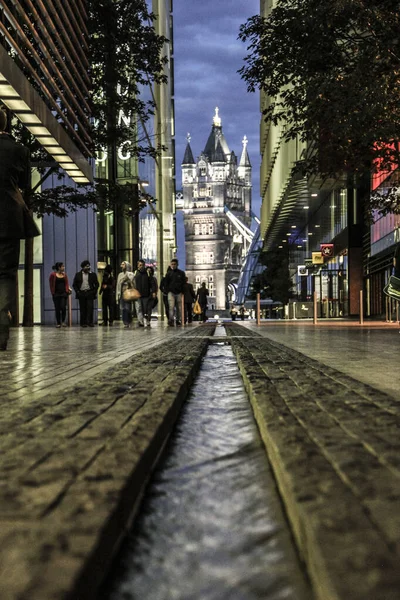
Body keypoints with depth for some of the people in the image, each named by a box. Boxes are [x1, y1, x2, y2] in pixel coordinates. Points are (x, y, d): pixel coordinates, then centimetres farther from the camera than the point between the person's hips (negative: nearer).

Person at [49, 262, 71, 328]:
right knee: (57, 309, 2)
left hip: (64, 293, 2)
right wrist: (52, 292, 2)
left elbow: (66, 283, 12)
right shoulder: (53, 275, -3)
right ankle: (58, 323, 11)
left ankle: (63, 321, 6)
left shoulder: (64, 274, 8)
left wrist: (68, 289, -5)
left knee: (63, 307, -12)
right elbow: (51, 284, 3)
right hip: (56, 294, -2)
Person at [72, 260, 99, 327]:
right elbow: (74, 284, 9)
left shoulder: (93, 275, 8)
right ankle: (83, 323, 6)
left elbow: (97, 284, 9)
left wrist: (94, 291, -2)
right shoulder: (78, 275, 8)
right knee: (82, 309, 1)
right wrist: (77, 292, -2)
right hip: (81, 294, 0)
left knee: (90, 308, -7)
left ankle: (90, 322, -2)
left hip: (90, 293, 0)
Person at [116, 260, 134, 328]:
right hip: (121, 294, 5)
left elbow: (132, 284, -5)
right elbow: (118, 285, 17)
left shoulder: (130, 274, 1)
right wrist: (118, 294, 11)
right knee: (123, 309, 1)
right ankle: (125, 323, 6)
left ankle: (128, 323, -7)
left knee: (127, 308, -9)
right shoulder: (120, 275, 17)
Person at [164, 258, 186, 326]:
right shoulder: (168, 273, 7)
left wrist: (182, 291, 0)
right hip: (171, 292, -1)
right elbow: (166, 283, 9)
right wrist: (168, 290, -1)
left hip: (179, 292, 1)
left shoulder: (181, 273, 6)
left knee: (179, 307, 6)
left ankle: (178, 320, 14)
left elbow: (183, 282, 8)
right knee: (171, 306, -12)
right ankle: (171, 320, -17)